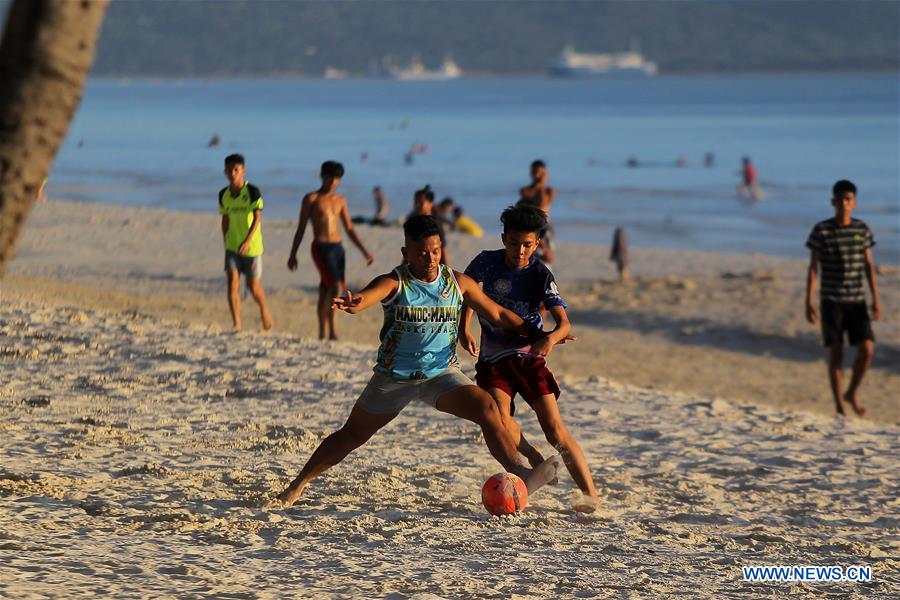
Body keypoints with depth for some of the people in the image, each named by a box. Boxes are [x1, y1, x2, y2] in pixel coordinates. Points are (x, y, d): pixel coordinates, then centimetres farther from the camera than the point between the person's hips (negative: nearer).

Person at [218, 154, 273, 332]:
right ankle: (237, 325, -10)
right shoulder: (223, 194, 3)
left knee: (253, 287, 5)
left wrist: (247, 240, -30)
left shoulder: (253, 192, -12)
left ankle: (264, 310, 35)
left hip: (251, 246, -3)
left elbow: (257, 218, -18)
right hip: (232, 247, 3)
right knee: (232, 283, -11)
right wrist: (226, 243, 15)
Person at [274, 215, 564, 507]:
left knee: (487, 407, -25)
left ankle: (519, 473, -29)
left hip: (442, 374, 1)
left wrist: (537, 334, 4)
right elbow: (365, 297, -37)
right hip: (393, 377, -1)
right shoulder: (393, 283, -15)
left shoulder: (458, 283, -3)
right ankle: (298, 485, 29)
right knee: (352, 434, 10)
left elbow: (498, 314, 9)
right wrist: (351, 303, -62)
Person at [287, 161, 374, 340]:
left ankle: (323, 333, 14)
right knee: (335, 286, -20)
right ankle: (331, 327, -14)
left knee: (325, 293, 8)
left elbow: (349, 229, 17)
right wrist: (293, 255, 1)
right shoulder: (311, 199, 0)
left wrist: (364, 251, 10)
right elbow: (301, 228, 2)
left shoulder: (340, 200, 14)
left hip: (338, 248, 5)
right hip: (321, 248, -5)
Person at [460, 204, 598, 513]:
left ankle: (590, 495, -7)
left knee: (555, 428, -10)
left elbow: (563, 322, -23)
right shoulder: (487, 261, -7)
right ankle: (538, 467, -6)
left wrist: (552, 338, -46)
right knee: (499, 418, -25)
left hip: (528, 356, -2)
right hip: (492, 357, 2)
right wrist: (464, 328, 4)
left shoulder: (541, 275, -14)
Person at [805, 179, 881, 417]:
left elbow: (869, 266, 8)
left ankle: (852, 393, 16)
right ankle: (838, 404, 10)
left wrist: (876, 299, 2)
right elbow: (813, 268, -2)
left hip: (857, 300, 2)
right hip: (831, 301, -2)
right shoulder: (821, 230, -4)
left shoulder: (862, 229, 4)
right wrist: (809, 302, -6)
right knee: (836, 352, -1)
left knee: (867, 349, -6)